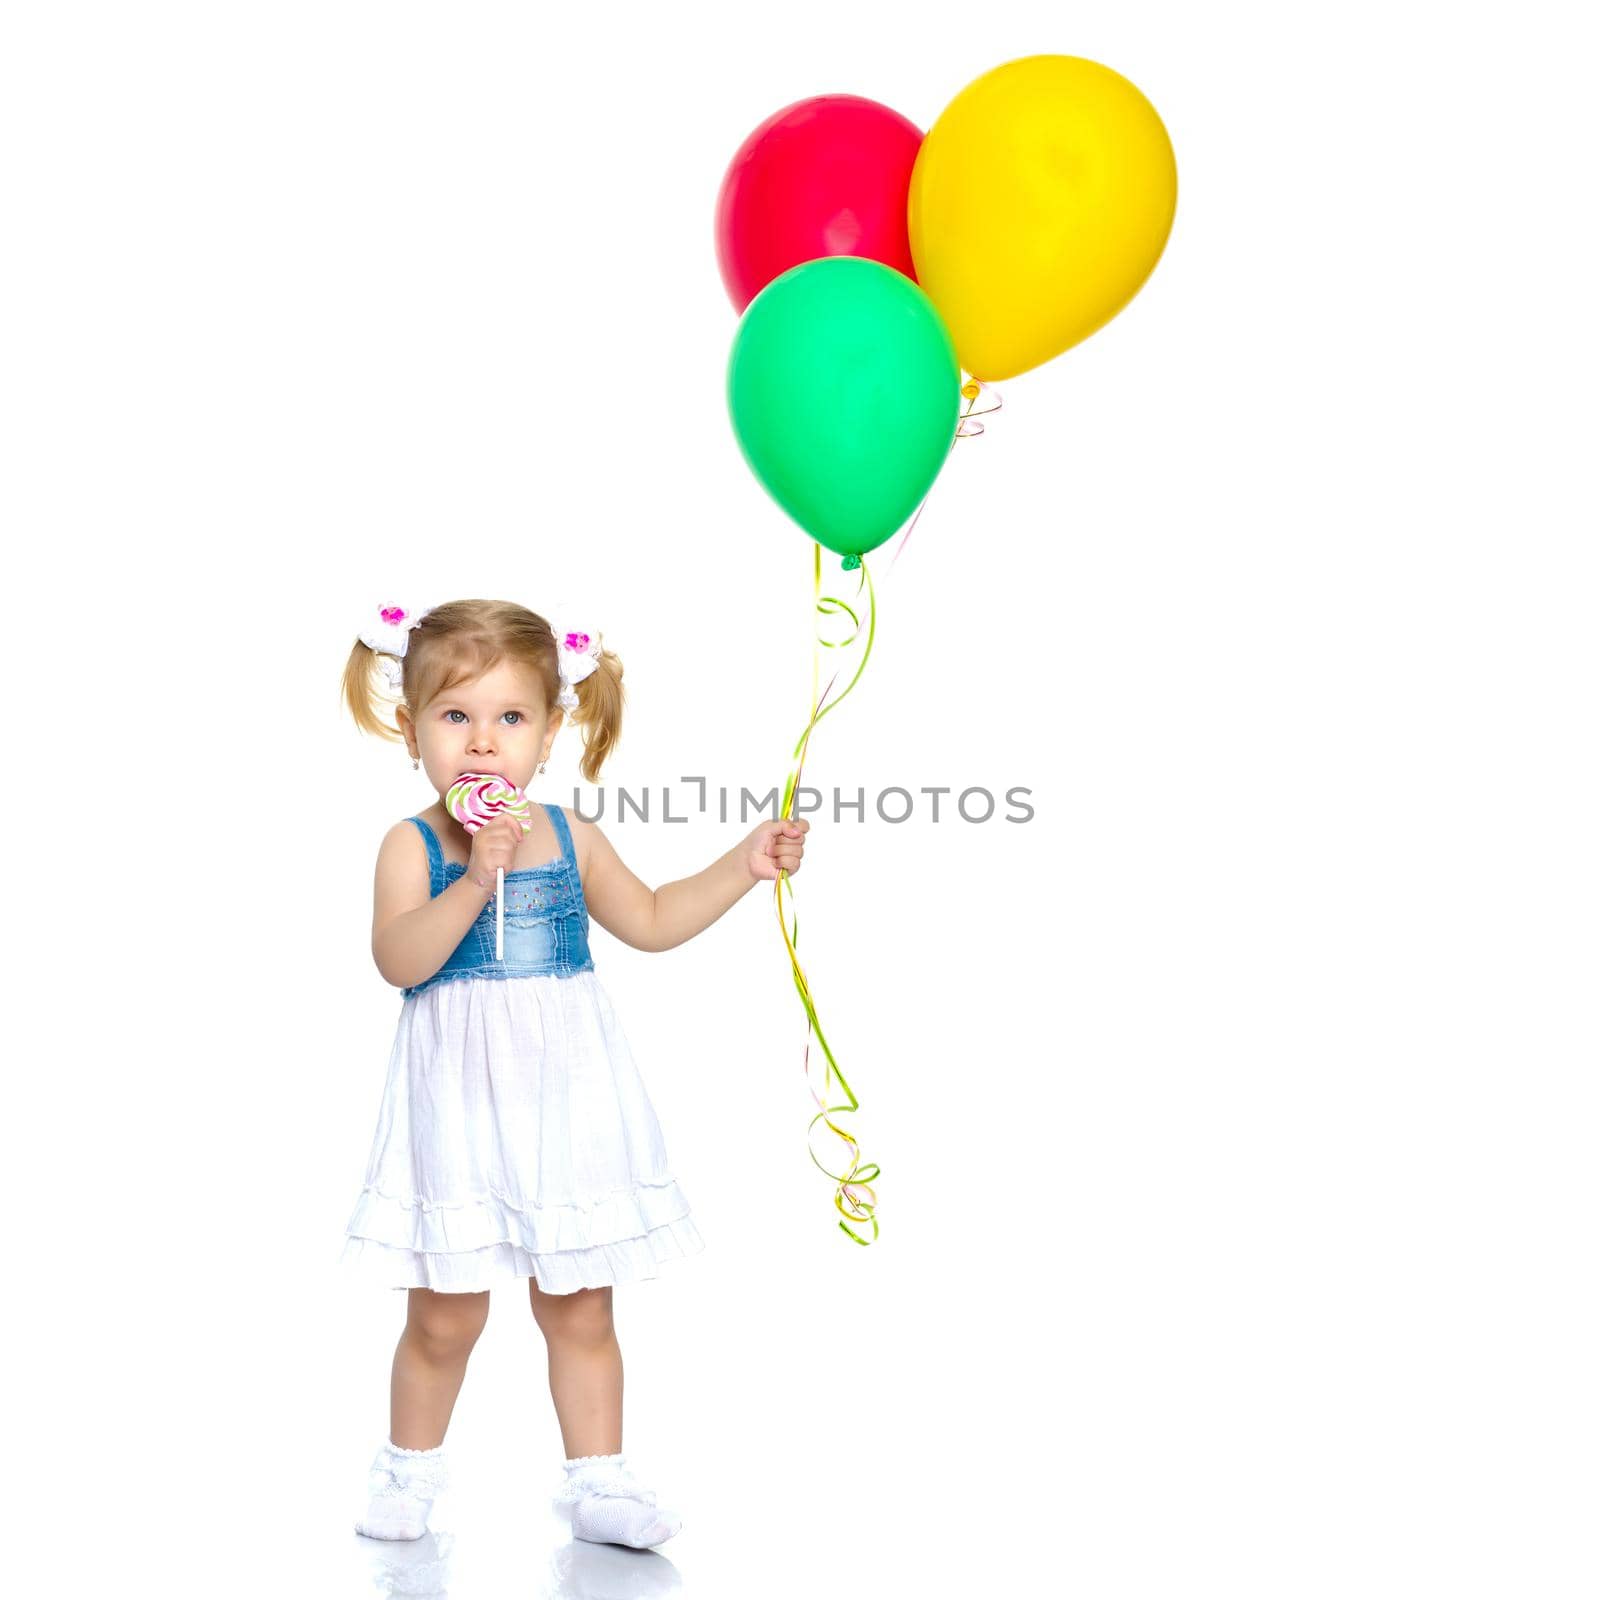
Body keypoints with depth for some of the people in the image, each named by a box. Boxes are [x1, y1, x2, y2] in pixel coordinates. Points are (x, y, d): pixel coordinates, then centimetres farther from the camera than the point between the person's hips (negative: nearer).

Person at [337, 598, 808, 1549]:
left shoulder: (569, 836, 4)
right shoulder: (414, 846, -7)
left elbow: (651, 921, 16)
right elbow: (398, 960, -22)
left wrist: (745, 864, 9)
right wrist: (475, 880, -32)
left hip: (565, 1095, 3)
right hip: (462, 1102, -3)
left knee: (580, 1310, 10)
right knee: (445, 1318, 5)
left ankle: (598, 1481, 23)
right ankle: (410, 1470, 29)